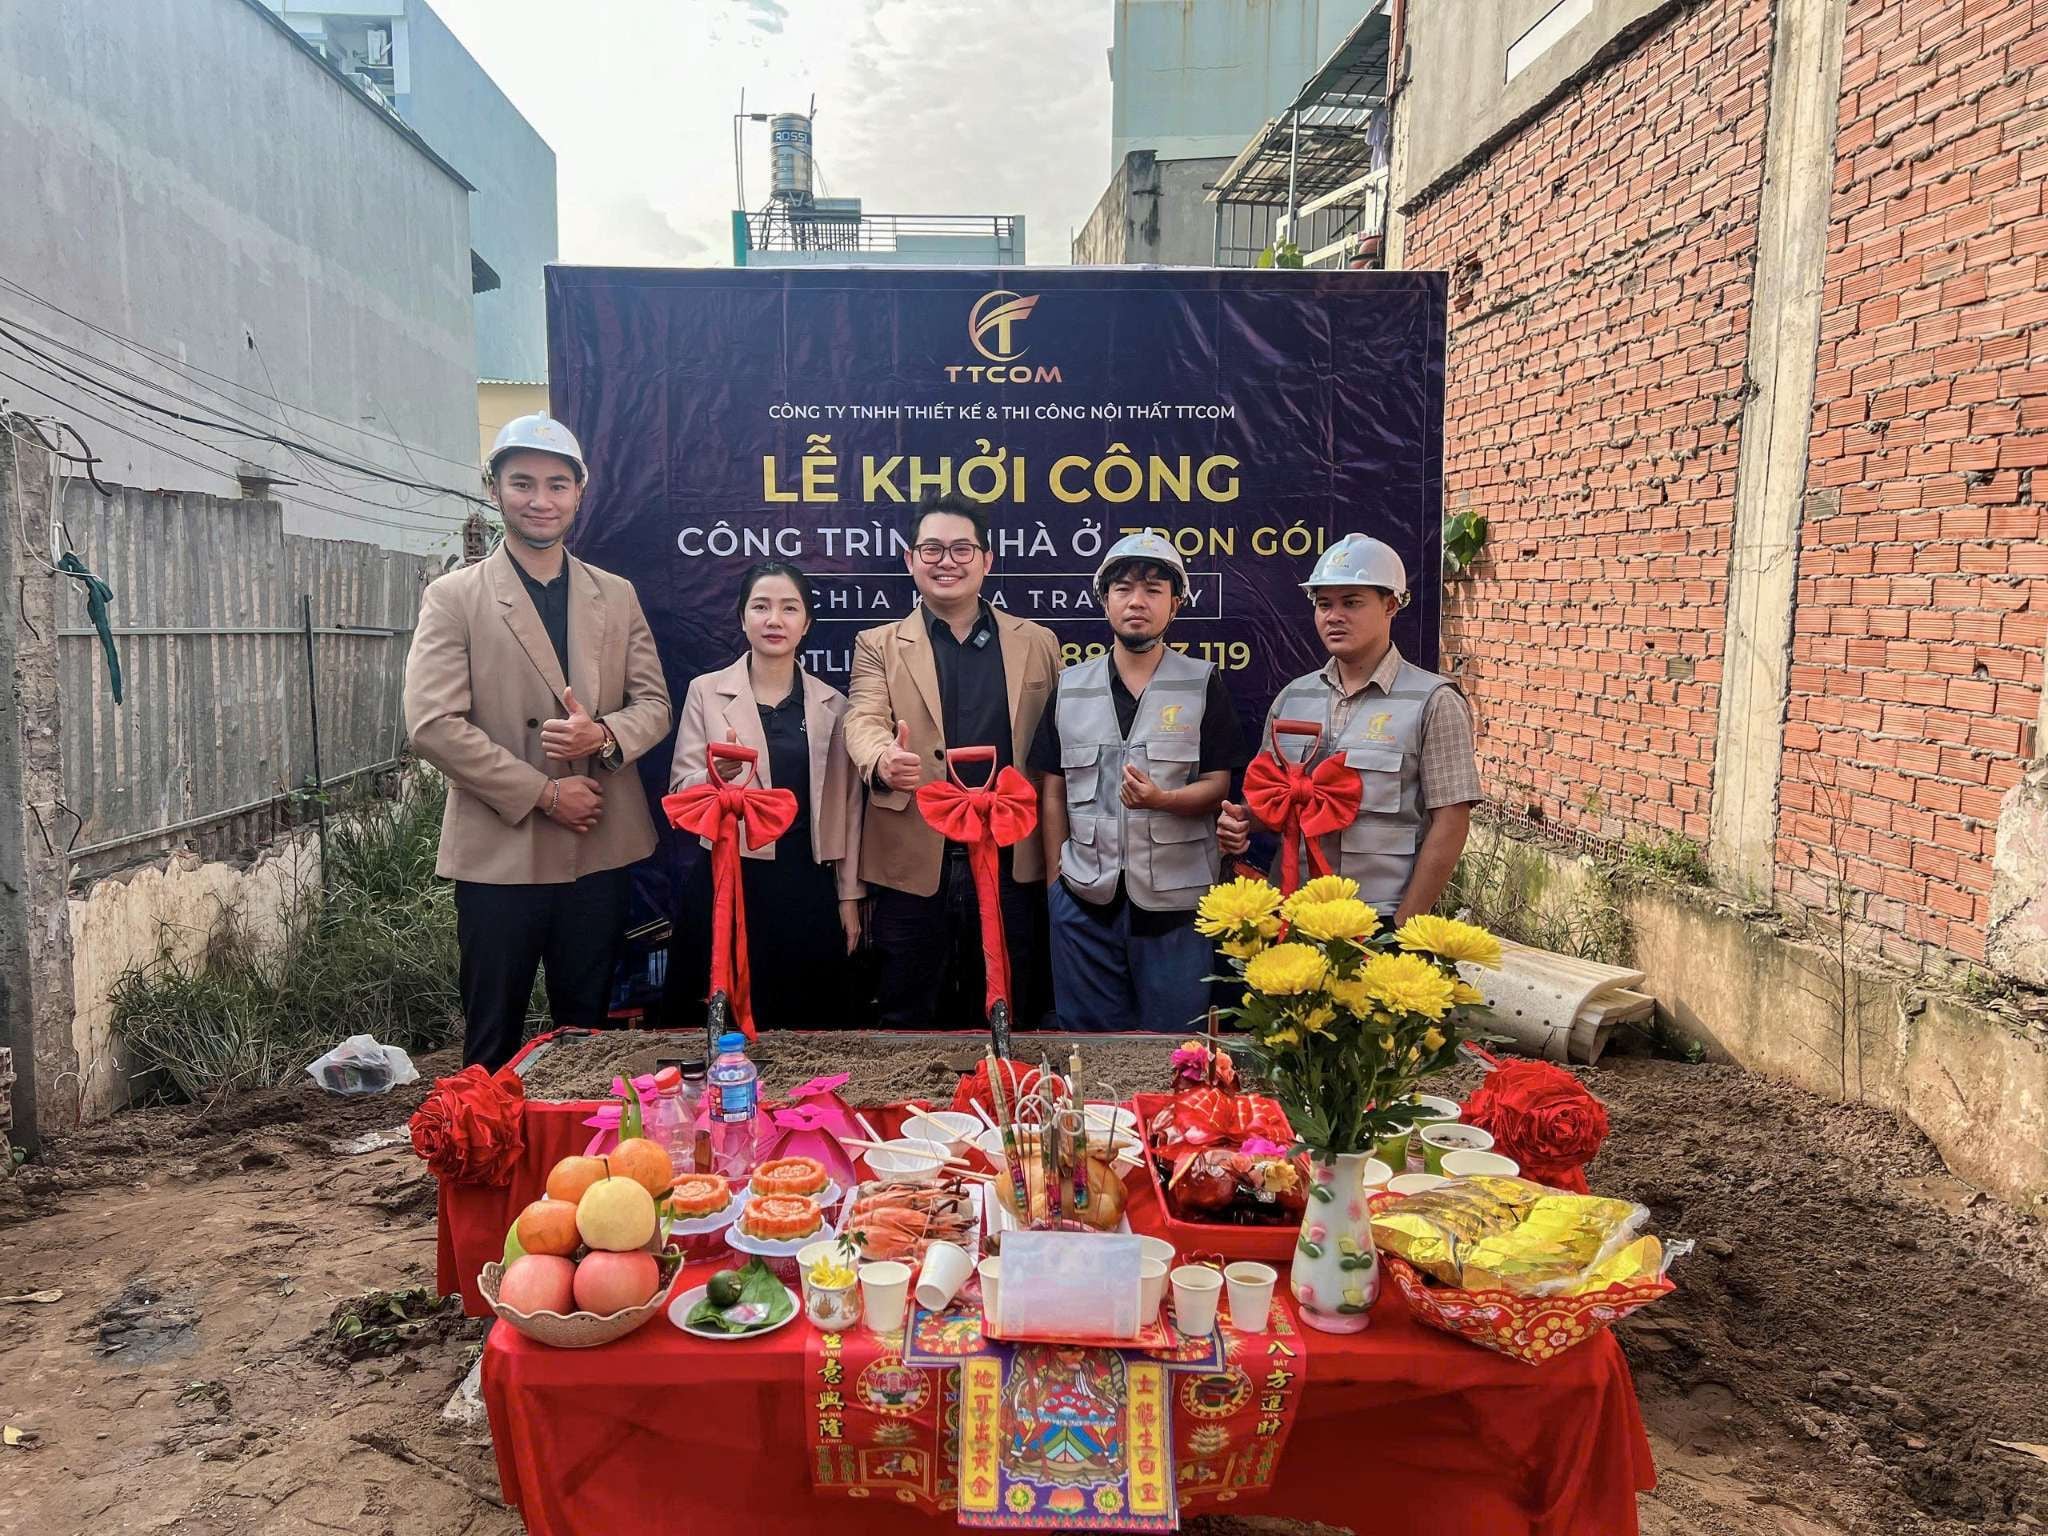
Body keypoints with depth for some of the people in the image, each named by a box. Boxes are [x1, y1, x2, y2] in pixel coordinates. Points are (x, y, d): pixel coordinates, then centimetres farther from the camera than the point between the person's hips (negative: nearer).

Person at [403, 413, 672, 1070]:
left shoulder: (617, 596, 10)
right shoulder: (453, 597, -2)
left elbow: (654, 705, 8)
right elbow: (433, 724, -10)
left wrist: (604, 735, -14)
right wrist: (542, 794, -14)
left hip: (599, 849, 3)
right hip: (500, 852, -3)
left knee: (588, 1035, 14)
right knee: (494, 1046, 8)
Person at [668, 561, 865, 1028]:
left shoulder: (831, 703, 9)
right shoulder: (706, 691, 3)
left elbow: (846, 803, 11)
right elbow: (679, 789, 1)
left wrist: (850, 896, 8)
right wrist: (716, 776, -20)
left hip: (807, 885, 2)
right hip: (729, 883, -2)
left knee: (812, 1027, 3)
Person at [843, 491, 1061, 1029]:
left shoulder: (1037, 644, 9)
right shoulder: (879, 645, 8)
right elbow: (864, 720, -8)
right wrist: (883, 760, -32)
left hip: (1010, 865, 1)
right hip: (913, 867, -1)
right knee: (908, 1026, 9)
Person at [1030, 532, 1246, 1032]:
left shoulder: (1204, 683, 2)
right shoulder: (1069, 687, 8)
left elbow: (1217, 786, -2)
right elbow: (1053, 791, 10)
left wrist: (1161, 798, -22)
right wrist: (1054, 879, 4)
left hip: (1175, 897, -2)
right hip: (1085, 897, 2)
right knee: (1089, 1037, 10)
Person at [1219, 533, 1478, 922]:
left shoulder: (1433, 702, -6)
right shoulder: (1292, 698, 8)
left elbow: (1450, 824, -8)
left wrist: (1402, 925, -12)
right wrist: (1243, 824, -6)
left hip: (1380, 921, -4)